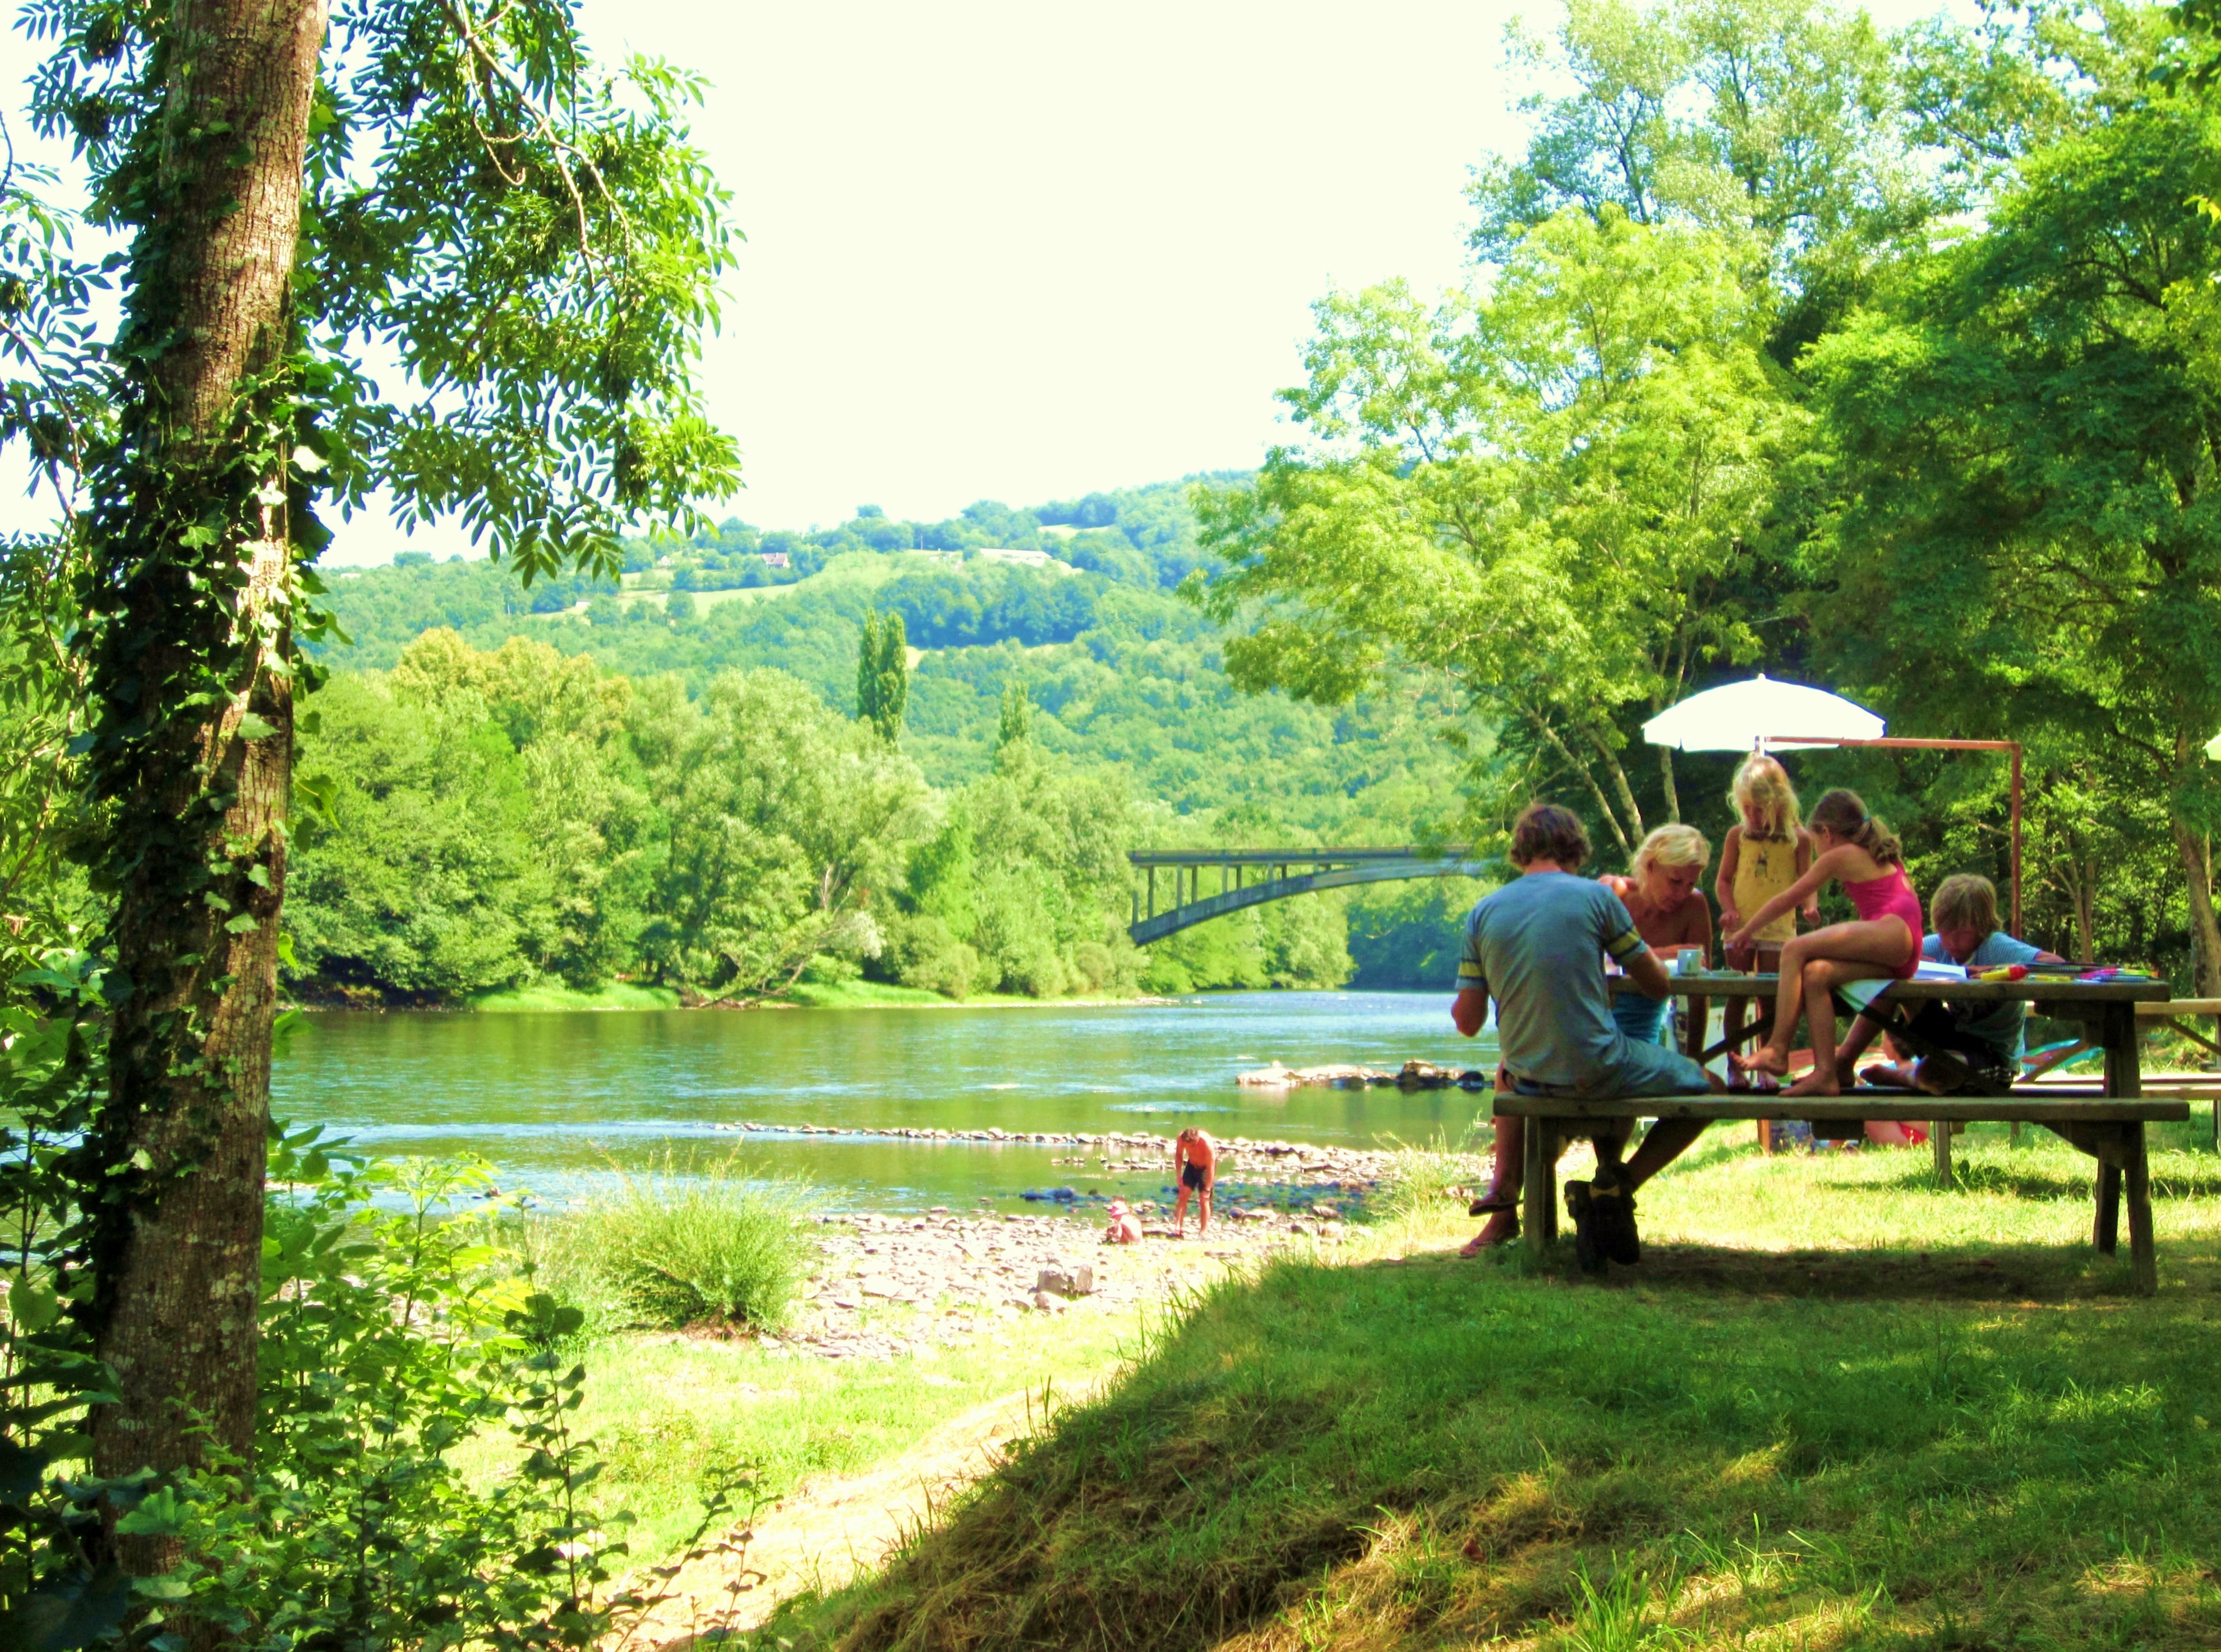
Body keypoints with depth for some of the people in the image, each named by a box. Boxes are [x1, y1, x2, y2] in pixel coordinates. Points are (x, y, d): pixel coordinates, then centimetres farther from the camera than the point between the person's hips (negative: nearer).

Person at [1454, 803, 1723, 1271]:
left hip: (1530, 1076, 5)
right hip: (1595, 1070, -5)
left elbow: (1468, 1022, 2)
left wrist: (1459, 1004, 25)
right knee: (1709, 1089, 14)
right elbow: (1658, 985, 0)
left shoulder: (1484, 913, 2)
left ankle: (1504, 1190, 22)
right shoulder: (1595, 896, -7)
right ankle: (1615, 1187, -2)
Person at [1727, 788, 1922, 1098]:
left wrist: (1746, 932, 24)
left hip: (1892, 932, -9)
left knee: (1795, 950, -13)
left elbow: (1787, 900, 12)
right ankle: (1826, 1073, -17)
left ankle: (1777, 1050, -19)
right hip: (1902, 958, 9)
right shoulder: (1884, 855, 32)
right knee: (1814, 974, -3)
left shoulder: (1839, 855, 8)